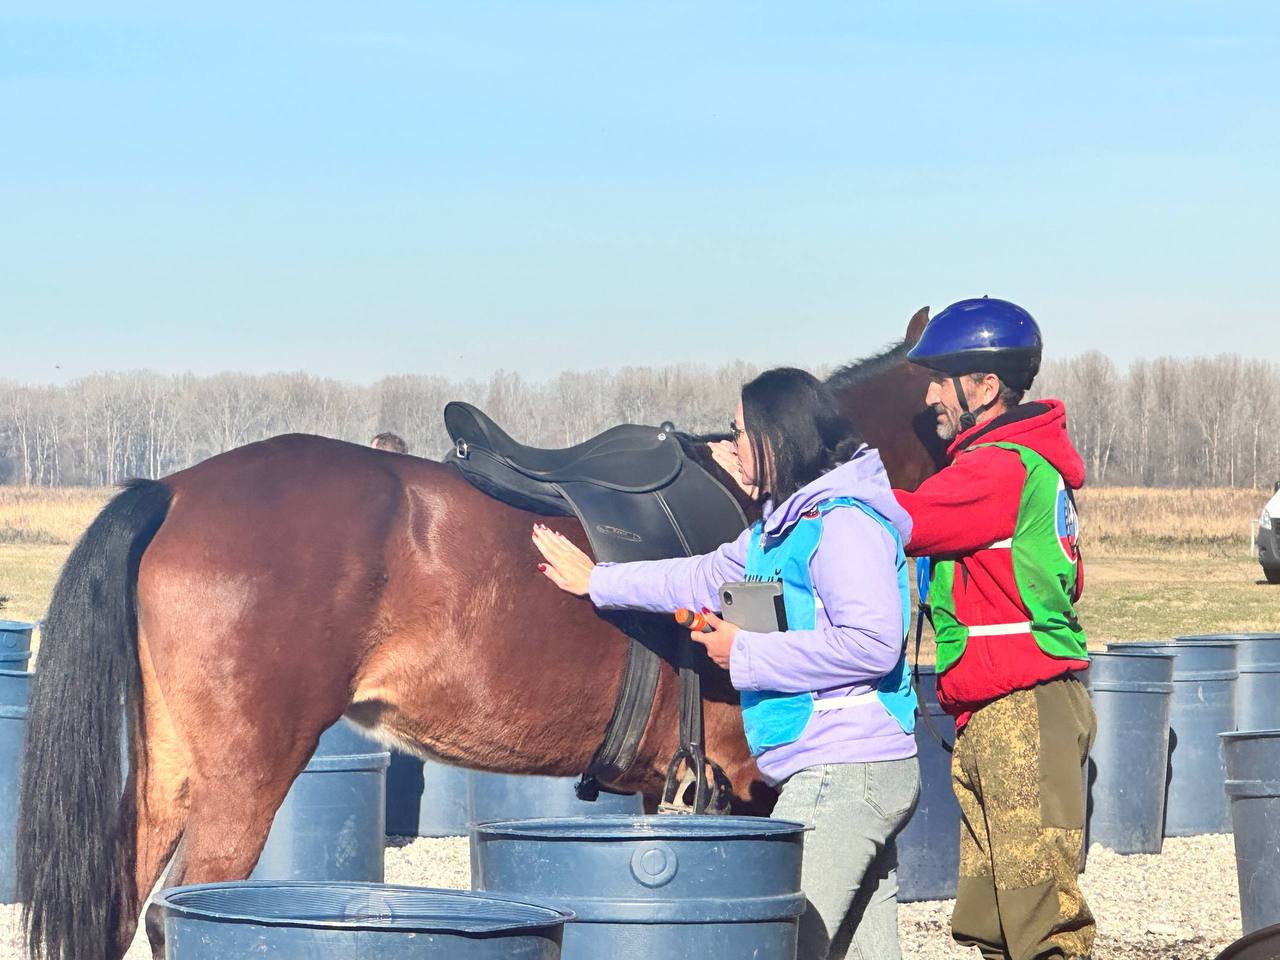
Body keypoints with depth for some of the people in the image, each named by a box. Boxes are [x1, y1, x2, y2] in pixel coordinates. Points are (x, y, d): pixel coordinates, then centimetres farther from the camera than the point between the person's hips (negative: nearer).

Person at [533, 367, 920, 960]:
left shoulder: (842, 522, -14)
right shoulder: (785, 523, 18)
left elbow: (871, 643, -24)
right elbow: (708, 579, 33)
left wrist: (746, 654, -16)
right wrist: (598, 582, 37)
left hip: (842, 773, -10)